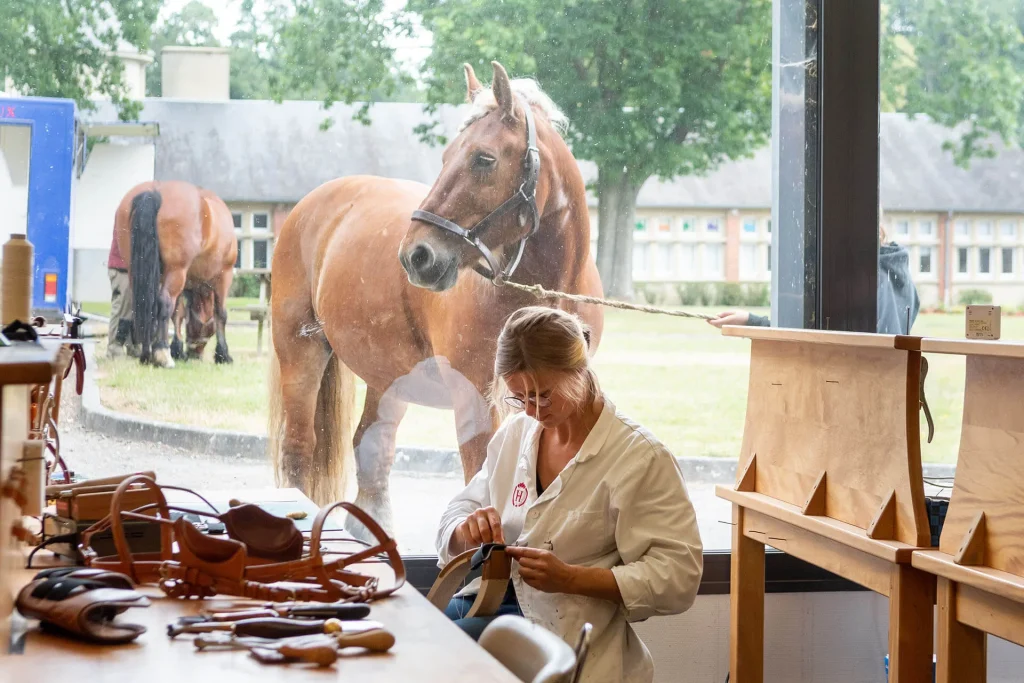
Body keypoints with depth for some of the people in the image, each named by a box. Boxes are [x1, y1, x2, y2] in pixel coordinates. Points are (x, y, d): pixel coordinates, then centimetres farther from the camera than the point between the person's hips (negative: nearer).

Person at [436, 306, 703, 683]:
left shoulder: (640, 457, -9)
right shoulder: (515, 432, 10)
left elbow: (679, 573, -12)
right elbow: (458, 514, 16)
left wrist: (570, 578, -21)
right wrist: (468, 531, -9)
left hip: (556, 629, -6)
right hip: (482, 599, 6)